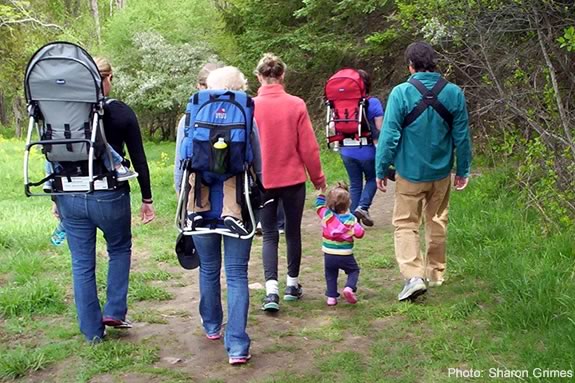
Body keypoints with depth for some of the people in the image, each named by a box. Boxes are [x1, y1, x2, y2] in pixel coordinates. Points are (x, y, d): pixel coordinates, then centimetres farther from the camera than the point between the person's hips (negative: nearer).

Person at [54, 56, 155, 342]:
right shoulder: (121, 113, -5)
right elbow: (139, 159, -3)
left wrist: (57, 198, 16)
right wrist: (146, 198, 6)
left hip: (70, 197, 2)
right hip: (109, 197, -2)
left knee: (82, 263, 11)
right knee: (119, 249, 23)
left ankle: (92, 331, 18)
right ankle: (114, 311, 16)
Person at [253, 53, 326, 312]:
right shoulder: (296, 105, -8)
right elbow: (308, 147, -5)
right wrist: (317, 177, 8)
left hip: (262, 181, 0)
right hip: (293, 179, 0)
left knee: (269, 235, 8)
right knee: (293, 232, 15)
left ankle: (271, 289, -6)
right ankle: (292, 285, 26)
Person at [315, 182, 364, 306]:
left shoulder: (326, 214, -5)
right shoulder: (351, 219, -9)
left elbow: (319, 205, 12)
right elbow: (360, 233, -8)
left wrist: (321, 193, 20)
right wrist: (356, 225, 10)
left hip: (329, 255, 2)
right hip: (345, 255, -2)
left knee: (330, 274, 19)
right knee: (354, 270, 18)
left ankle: (331, 297, 11)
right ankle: (349, 287, -6)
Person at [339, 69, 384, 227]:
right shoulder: (373, 102, -11)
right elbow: (379, 129, -12)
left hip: (347, 151, 3)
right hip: (367, 151, -3)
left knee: (354, 184, 15)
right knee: (372, 179, 19)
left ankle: (354, 218, 17)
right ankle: (363, 207, -1)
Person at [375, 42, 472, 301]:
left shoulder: (401, 93, -13)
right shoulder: (453, 93, -2)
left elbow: (390, 135, -12)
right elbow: (462, 136, 4)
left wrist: (381, 170, -3)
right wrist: (463, 170, 14)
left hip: (410, 172, -3)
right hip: (442, 172, 4)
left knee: (405, 224, 5)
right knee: (438, 222, 18)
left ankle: (413, 275, -11)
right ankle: (436, 273, 31)